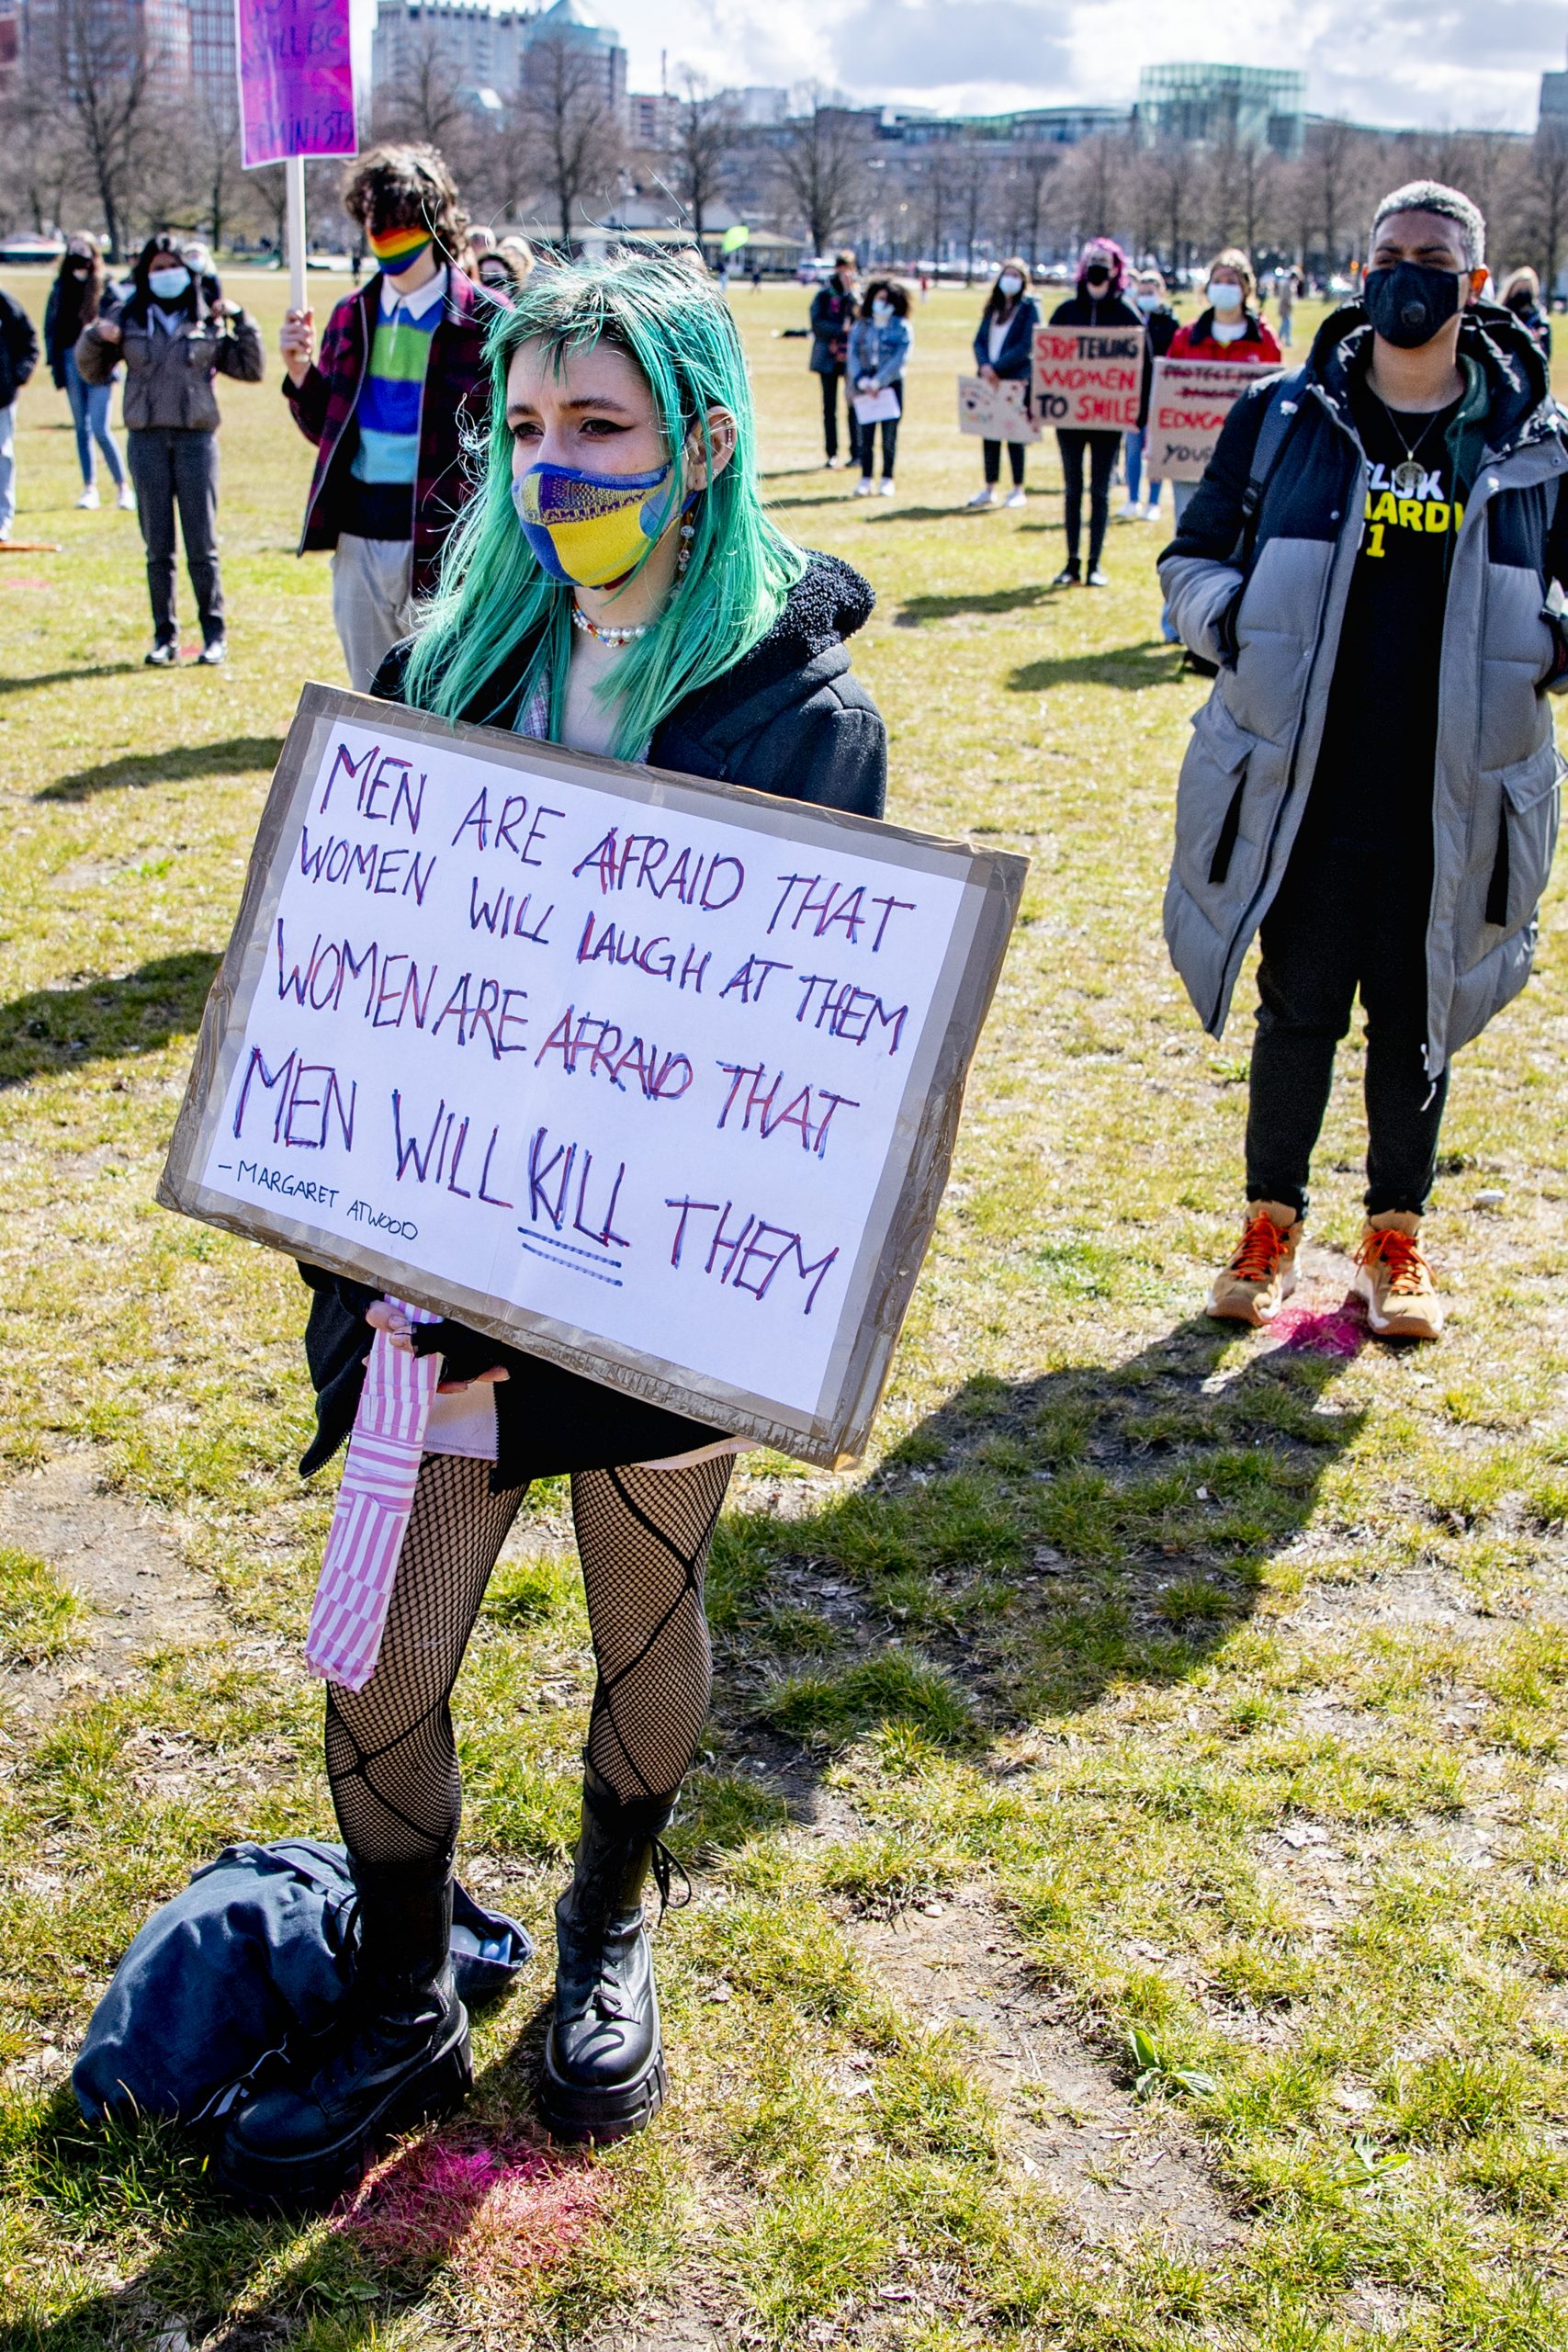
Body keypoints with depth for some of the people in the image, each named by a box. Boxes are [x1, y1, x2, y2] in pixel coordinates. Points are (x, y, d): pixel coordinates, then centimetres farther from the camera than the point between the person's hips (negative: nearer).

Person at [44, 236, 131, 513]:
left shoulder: (105, 288, -2)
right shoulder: (60, 288, 8)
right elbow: (50, 328, 11)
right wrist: (56, 365, 4)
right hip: (71, 360, 4)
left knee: (100, 430, -10)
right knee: (82, 428, 9)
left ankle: (123, 486, 2)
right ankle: (89, 488, 15)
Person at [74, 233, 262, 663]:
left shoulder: (209, 323, 6)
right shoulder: (128, 319, 8)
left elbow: (252, 370, 8)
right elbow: (93, 373, 14)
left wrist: (241, 321, -2)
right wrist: (94, 338, -4)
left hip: (196, 438, -1)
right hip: (147, 439, 1)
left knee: (202, 546, -1)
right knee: (158, 548, 5)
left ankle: (215, 634, 8)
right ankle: (164, 636, 11)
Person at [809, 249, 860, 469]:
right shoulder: (824, 294, 6)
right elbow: (817, 323, -5)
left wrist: (850, 292, -12)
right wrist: (841, 329, -14)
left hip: (853, 358, -1)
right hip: (829, 357, 1)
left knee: (854, 405, -5)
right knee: (829, 407, 4)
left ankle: (857, 453, -1)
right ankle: (832, 453, 9)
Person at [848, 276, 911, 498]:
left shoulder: (902, 328, 1)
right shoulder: (861, 326, 10)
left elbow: (899, 359, -9)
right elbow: (853, 353, 2)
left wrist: (878, 381, -16)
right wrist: (861, 379, -13)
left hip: (891, 386, -2)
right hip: (865, 386, 2)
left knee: (889, 436, 2)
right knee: (865, 434, 0)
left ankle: (887, 480, 9)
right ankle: (866, 480, 5)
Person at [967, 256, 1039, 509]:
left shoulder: (1030, 307, -1)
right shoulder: (993, 307, 15)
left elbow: (1026, 347, -11)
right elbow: (980, 340, 9)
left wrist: (997, 367, -16)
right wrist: (985, 365, -11)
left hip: (1016, 380, -5)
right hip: (989, 379, 5)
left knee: (1014, 434, -2)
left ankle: (1017, 490, 5)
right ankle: (990, 489, 12)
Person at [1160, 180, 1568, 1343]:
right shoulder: (1284, 417, 3)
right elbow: (1194, 556, 11)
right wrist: (1232, 617, -10)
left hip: (1450, 808, 1)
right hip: (1301, 796, 0)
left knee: (1418, 1024, 11)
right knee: (1298, 1013, 7)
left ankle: (1398, 1232, 30)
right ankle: (1273, 1221, 27)